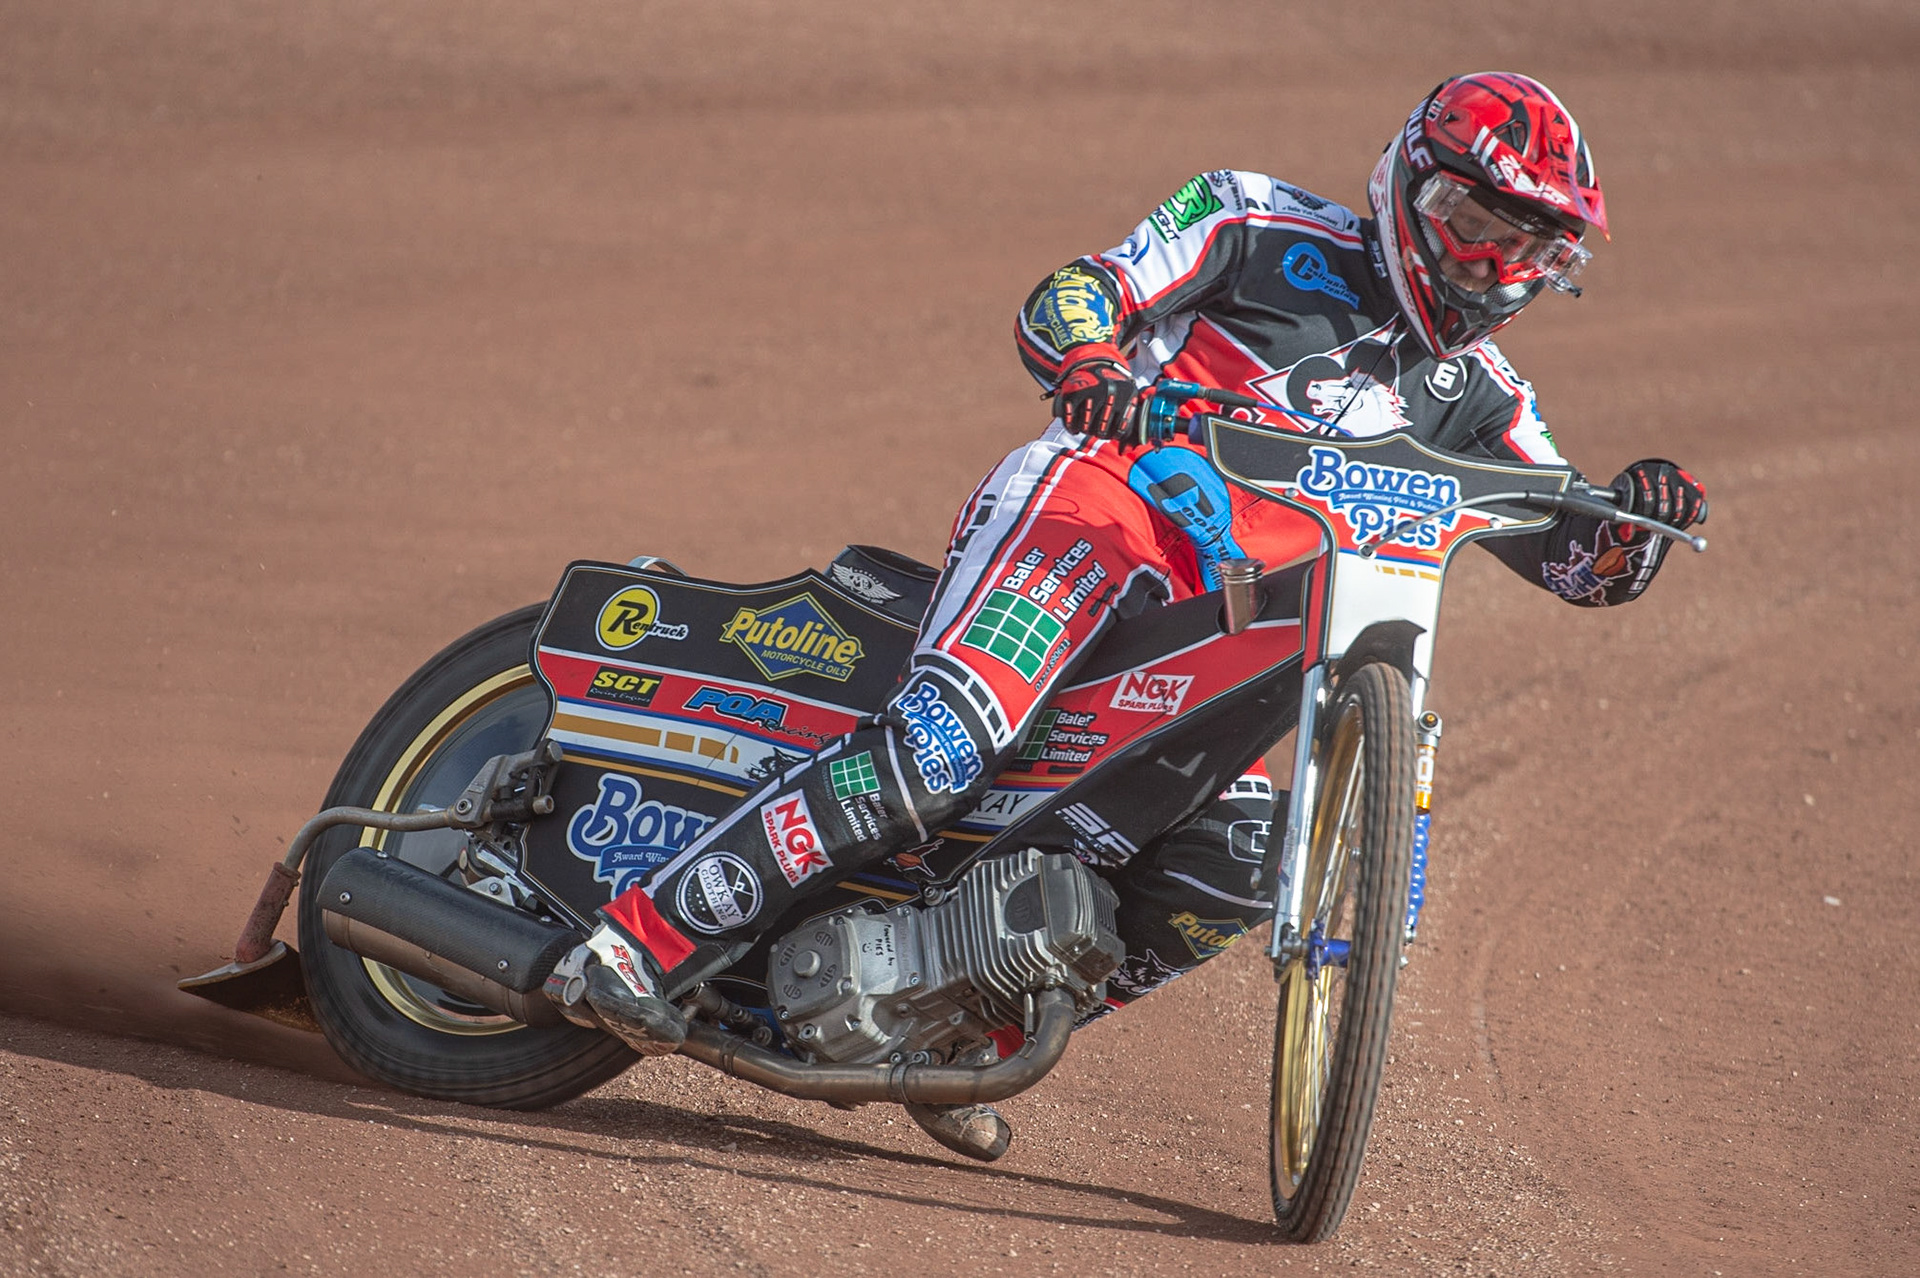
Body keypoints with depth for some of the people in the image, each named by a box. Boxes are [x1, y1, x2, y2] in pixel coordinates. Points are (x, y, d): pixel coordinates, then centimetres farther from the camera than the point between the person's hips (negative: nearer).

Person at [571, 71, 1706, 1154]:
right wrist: (1089, 366, -26)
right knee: (941, 752, -30)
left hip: (1205, 638, 7)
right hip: (1095, 502, -6)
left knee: (1241, 869, -14)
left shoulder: (1475, 403, 20)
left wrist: (1641, 514, -6)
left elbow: (1585, 562, 18)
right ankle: (649, 935, -32)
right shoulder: (1275, 232, 6)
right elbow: (1065, 300, -2)